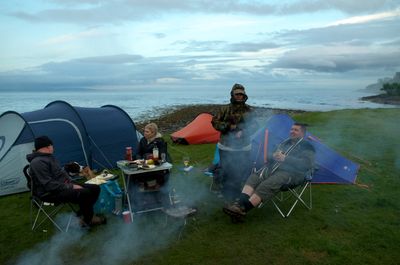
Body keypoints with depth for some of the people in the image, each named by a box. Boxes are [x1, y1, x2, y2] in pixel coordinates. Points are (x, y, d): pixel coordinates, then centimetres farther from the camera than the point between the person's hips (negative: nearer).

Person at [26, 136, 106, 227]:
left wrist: (71, 183, 3)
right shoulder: (38, 162, -20)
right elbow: (49, 185, -26)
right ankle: (88, 219, -7)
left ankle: (84, 213, 9)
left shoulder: (49, 157, 12)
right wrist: (71, 187, -22)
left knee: (95, 188, -1)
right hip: (51, 193, -10)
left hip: (62, 186, 10)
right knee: (85, 193, -29)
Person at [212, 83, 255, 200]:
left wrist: (243, 132, -11)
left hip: (243, 147, 2)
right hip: (226, 147, -2)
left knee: (241, 171, 6)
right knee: (226, 171, 3)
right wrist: (229, 126, -12)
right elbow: (215, 122, 0)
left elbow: (252, 126, 8)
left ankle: (236, 193, 25)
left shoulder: (248, 110, 4)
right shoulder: (225, 109, -1)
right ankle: (227, 193, 21)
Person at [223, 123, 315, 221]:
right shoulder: (285, 142, 26)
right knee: (254, 177, -20)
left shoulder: (306, 146, 4)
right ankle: (240, 204, -36)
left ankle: (242, 210, -40)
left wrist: (285, 159, -17)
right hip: (274, 168, 7)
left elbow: (306, 163, -12)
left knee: (267, 185, -33)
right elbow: (273, 155, 29)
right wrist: (274, 156, 2)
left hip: (291, 173, -7)